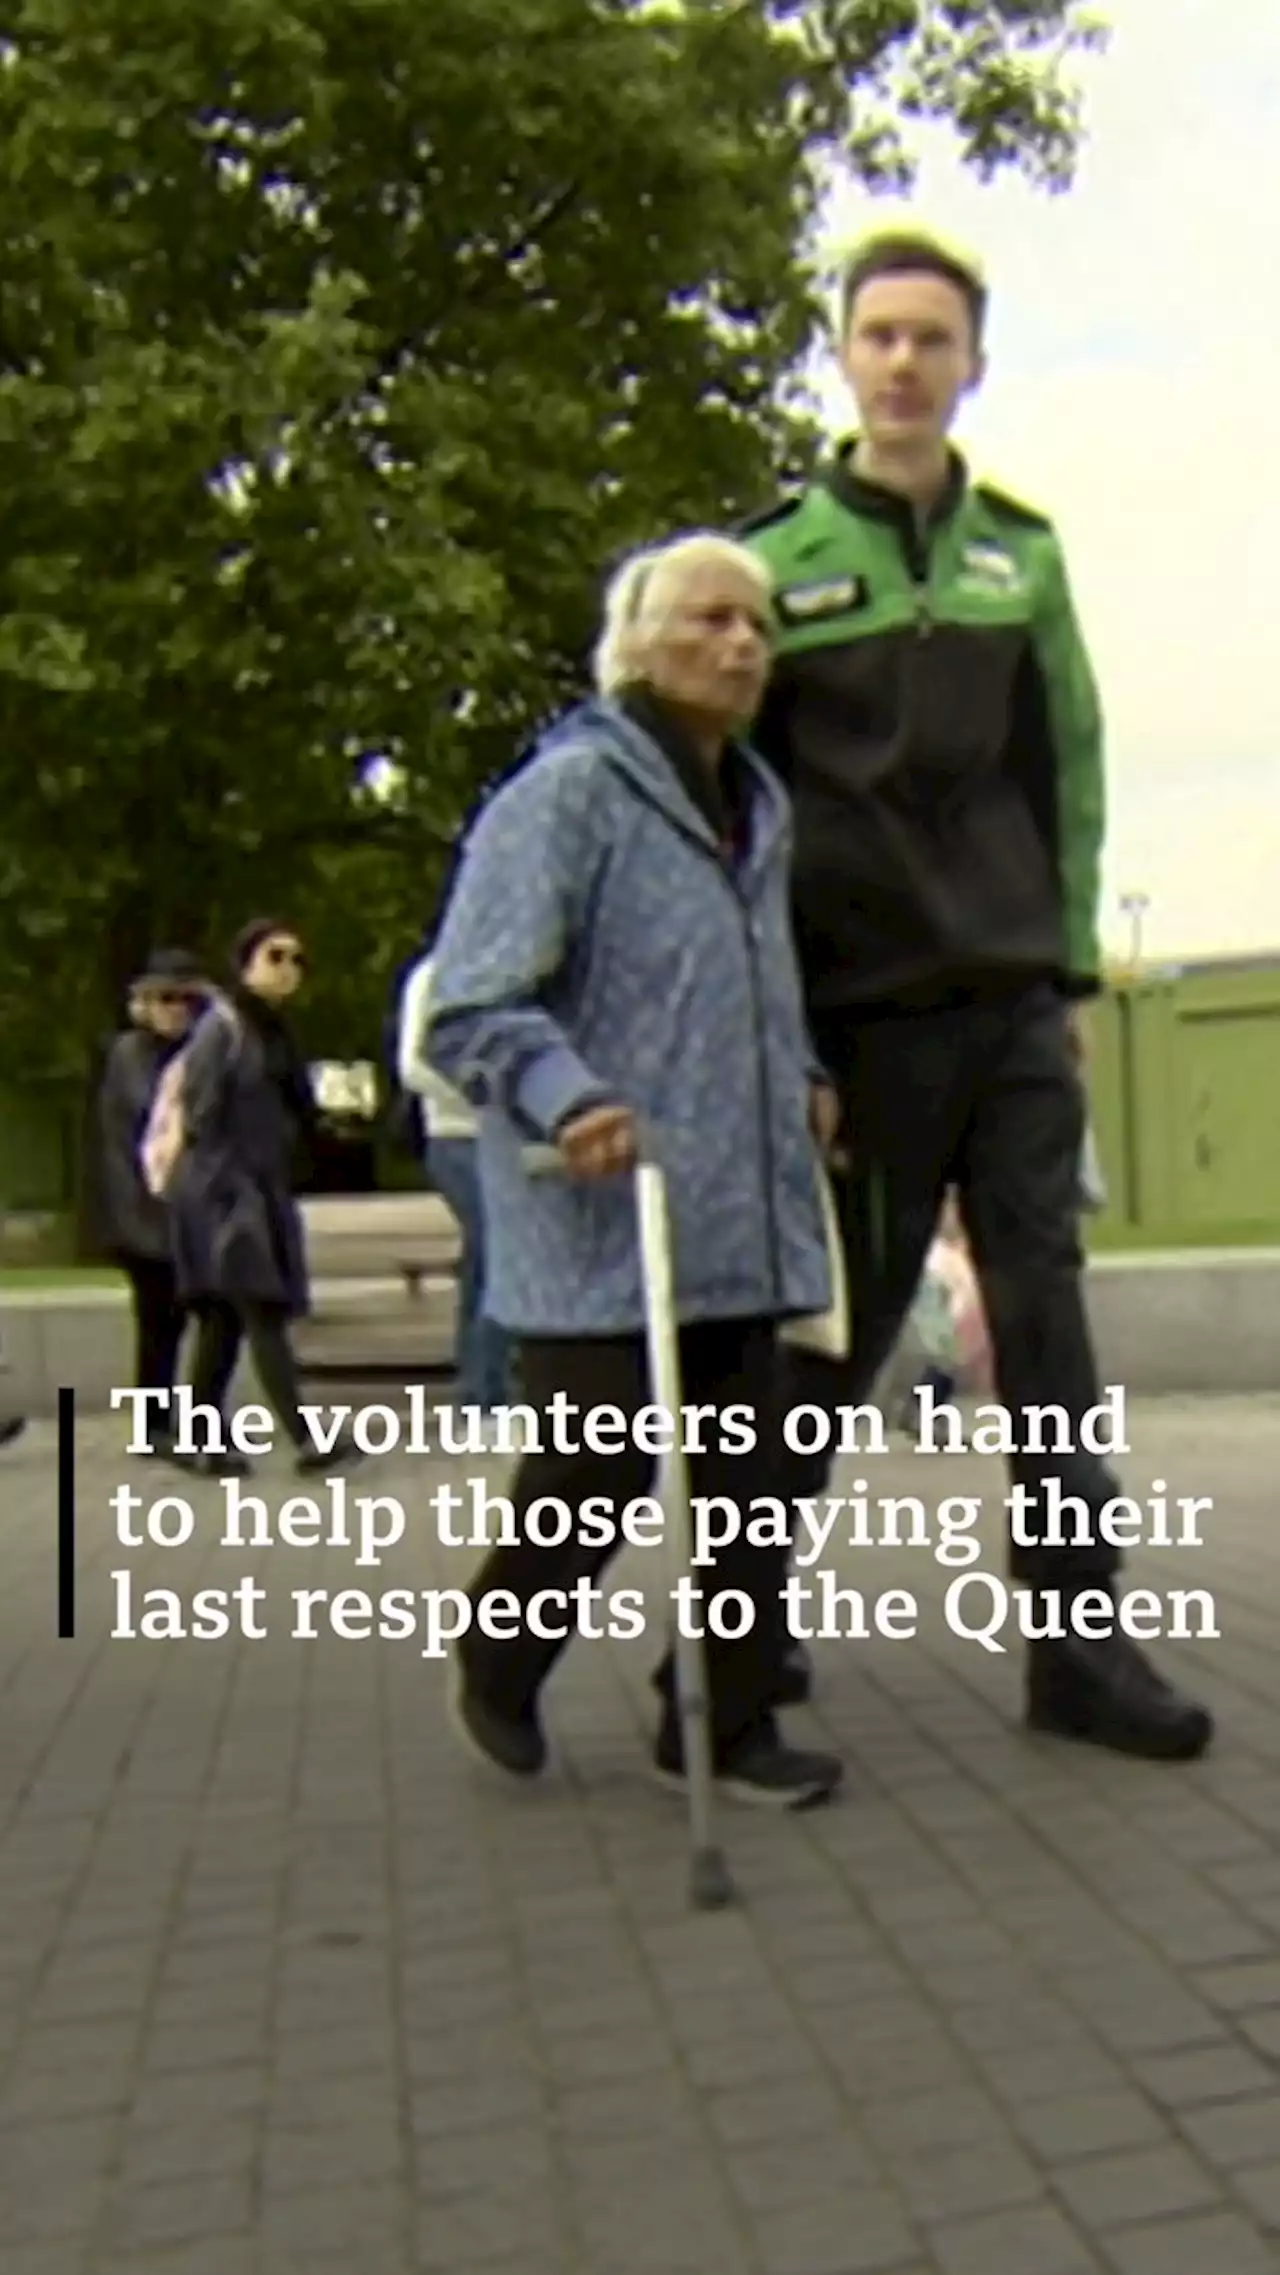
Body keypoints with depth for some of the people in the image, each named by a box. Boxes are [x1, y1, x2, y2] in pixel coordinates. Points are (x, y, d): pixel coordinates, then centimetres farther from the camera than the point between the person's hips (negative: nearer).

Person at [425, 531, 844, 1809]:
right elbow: (471, 1006, -14)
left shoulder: (760, 808, 16)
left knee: (745, 1479, 7)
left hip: (739, 1219, 7)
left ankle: (726, 1724, 22)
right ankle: (496, 1668, 27)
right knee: (596, 1474, -1)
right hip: (597, 1228, -7)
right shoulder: (567, 793, -8)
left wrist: (804, 1083, 14)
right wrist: (565, 1098, -29)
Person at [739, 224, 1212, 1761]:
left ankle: (1078, 1642, 10)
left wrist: (1075, 969, 8)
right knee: (841, 1326, 4)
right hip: (866, 1011, -3)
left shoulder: (1023, 554, 11)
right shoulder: (777, 560, 1)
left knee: (1045, 1314, 2)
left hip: (1017, 1005, 3)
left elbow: (1071, 771, 13)